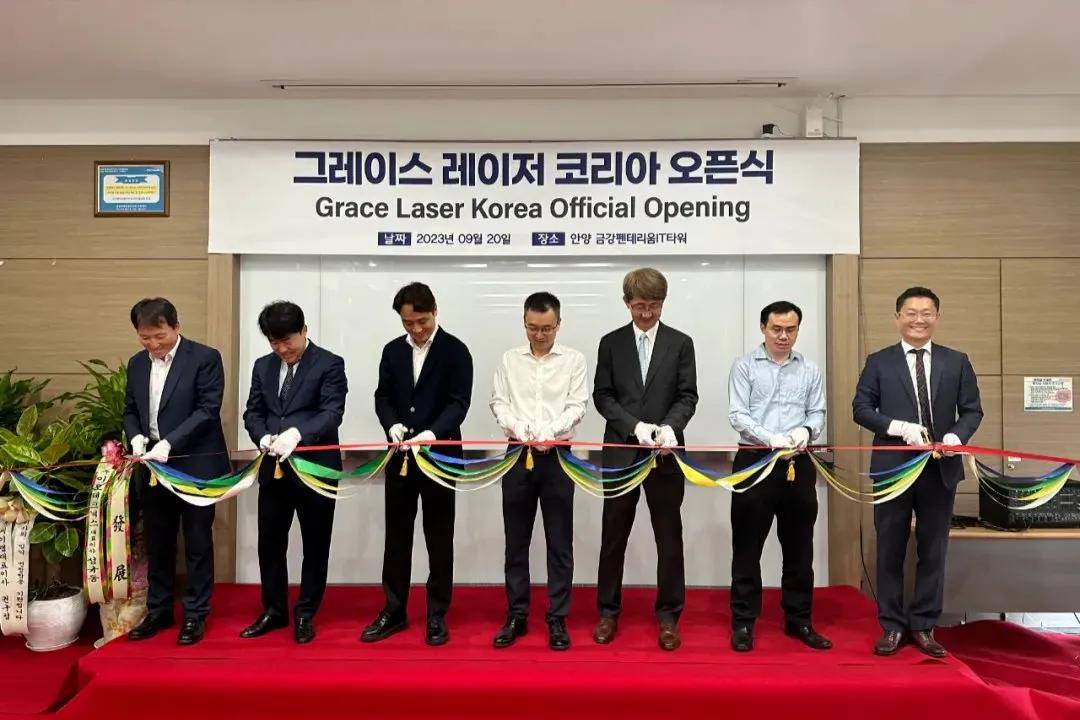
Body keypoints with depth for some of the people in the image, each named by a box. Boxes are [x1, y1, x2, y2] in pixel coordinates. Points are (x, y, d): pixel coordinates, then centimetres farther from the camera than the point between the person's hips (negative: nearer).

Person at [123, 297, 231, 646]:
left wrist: (169, 443, -22)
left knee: (197, 543, 4)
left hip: (195, 466, -5)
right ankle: (158, 611, 28)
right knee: (157, 543, 15)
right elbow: (130, 411, 15)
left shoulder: (205, 358, -9)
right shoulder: (136, 364, 10)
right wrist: (136, 437, -6)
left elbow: (208, 409, -15)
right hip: (152, 468, 6)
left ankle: (195, 615, 16)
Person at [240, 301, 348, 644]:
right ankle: (274, 611, 29)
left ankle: (305, 614, 21)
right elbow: (253, 412, 9)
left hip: (315, 467, -5)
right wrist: (263, 437, -13)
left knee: (315, 545, 6)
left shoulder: (330, 364, -7)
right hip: (273, 468, 5)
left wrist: (297, 433, -32)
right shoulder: (263, 366, 11)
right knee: (269, 542, 12)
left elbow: (333, 413, -17)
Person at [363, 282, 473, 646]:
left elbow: (459, 402, -12)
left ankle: (437, 615, 17)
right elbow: (382, 396, 7)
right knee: (397, 535, 10)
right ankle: (393, 611, 22)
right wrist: (392, 425, -14)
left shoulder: (455, 351, -6)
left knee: (439, 538, 5)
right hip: (400, 456, 4)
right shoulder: (392, 350, 8)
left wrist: (431, 433, -28)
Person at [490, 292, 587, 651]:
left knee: (559, 542, 4)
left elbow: (577, 406, -4)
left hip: (558, 456, -2)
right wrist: (520, 428, -16)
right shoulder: (509, 359, 7)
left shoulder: (574, 359, 2)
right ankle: (516, 616, 20)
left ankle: (557, 618, 14)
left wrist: (549, 431, -20)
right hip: (517, 454, 2)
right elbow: (499, 402, 3)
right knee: (516, 540, 8)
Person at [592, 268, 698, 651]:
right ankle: (608, 611, 22)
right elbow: (602, 396, 1)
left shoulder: (681, 343, 4)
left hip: (665, 453, 0)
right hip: (620, 452, 1)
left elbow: (687, 396, -1)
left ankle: (668, 615, 19)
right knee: (614, 536, 9)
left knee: (669, 537, 6)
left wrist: (669, 427, -20)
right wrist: (635, 426, -13)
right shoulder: (611, 343, 5)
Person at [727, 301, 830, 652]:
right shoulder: (744, 366, 0)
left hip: (799, 464, 3)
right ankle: (743, 622, 13)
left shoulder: (810, 370, 10)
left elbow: (818, 412, 8)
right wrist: (770, 438, -22)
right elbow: (737, 415, -7)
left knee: (799, 547, 11)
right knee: (747, 547, 3)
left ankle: (798, 620, 25)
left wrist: (806, 430, -14)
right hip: (754, 462, -3)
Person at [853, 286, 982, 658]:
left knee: (933, 550, 9)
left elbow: (972, 410, 7)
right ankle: (893, 626, 17)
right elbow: (861, 408, -2)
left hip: (940, 468, 2)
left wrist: (956, 436, -13)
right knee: (890, 550, 6)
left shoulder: (957, 361, 8)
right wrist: (900, 427, -16)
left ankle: (923, 626, 21)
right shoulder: (878, 361, 2)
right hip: (893, 468, -1)